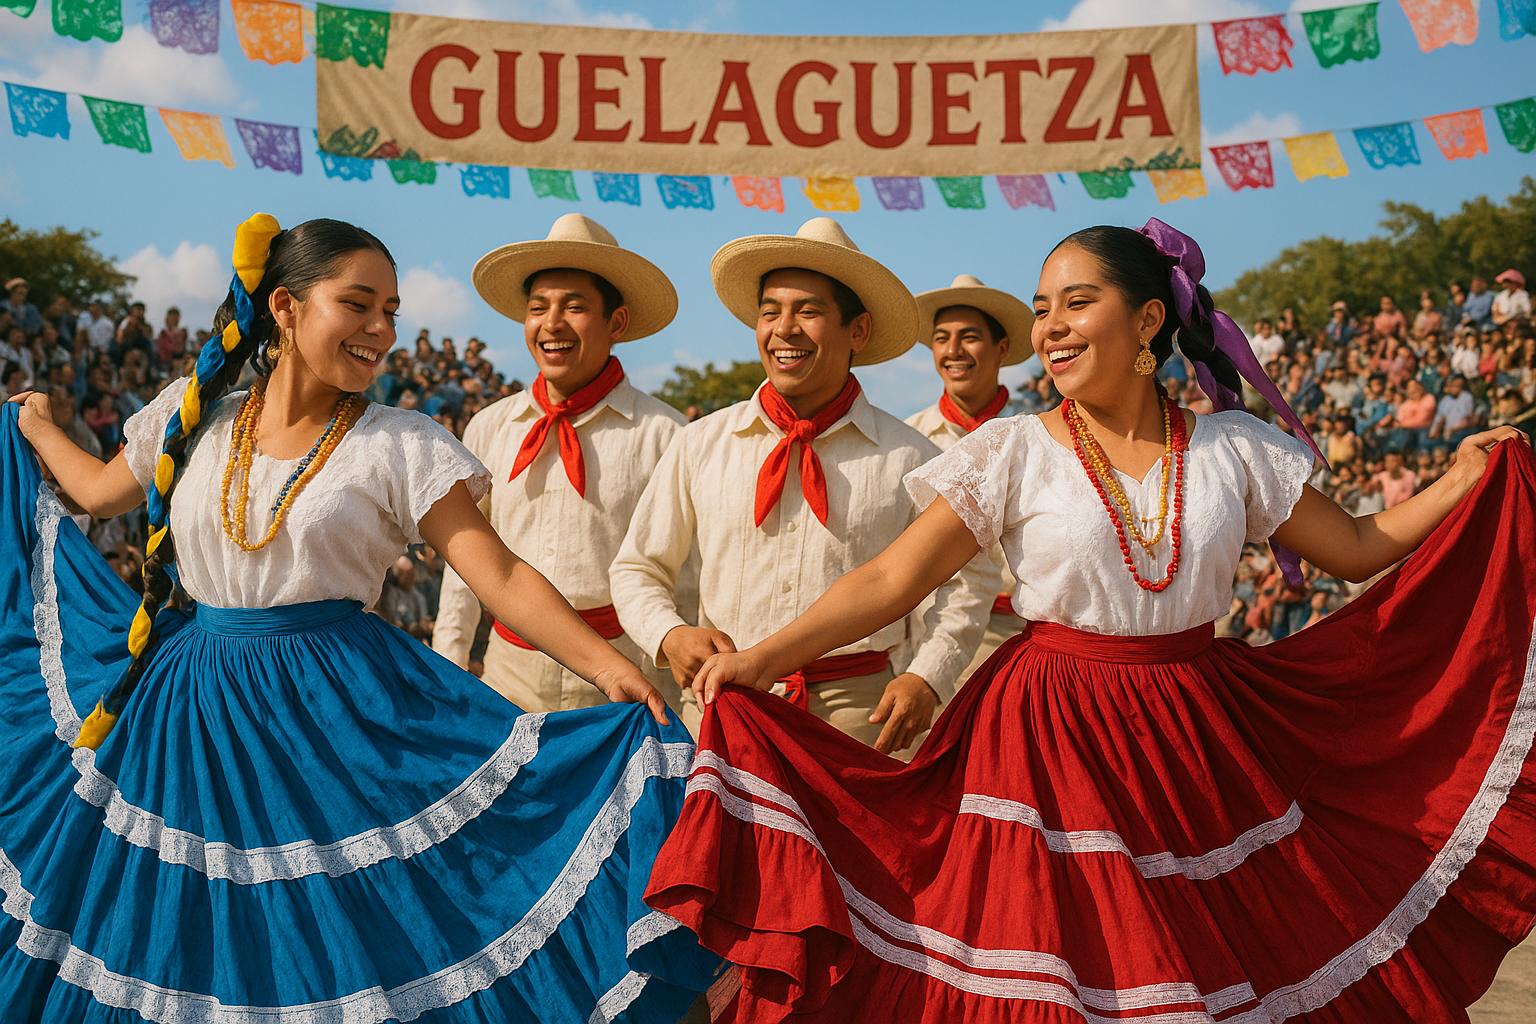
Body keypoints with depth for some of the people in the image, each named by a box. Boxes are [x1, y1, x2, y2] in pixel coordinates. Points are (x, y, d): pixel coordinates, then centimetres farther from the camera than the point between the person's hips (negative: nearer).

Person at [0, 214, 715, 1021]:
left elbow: (500, 575, -15)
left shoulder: (399, 447, -6)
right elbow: (100, 492, 23)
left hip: (336, 711, -3)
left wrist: (607, 667, -27)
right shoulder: (195, 416, 4)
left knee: (335, 944, 1)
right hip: (187, 705, 3)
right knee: (189, 951, 11)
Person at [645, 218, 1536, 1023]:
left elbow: (1355, 548, 13)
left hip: (1202, 743, 2)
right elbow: (891, 581, -9)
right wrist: (763, 658, -18)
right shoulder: (1015, 453, -4)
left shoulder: (1233, 448, 3)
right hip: (1052, 749, -2)